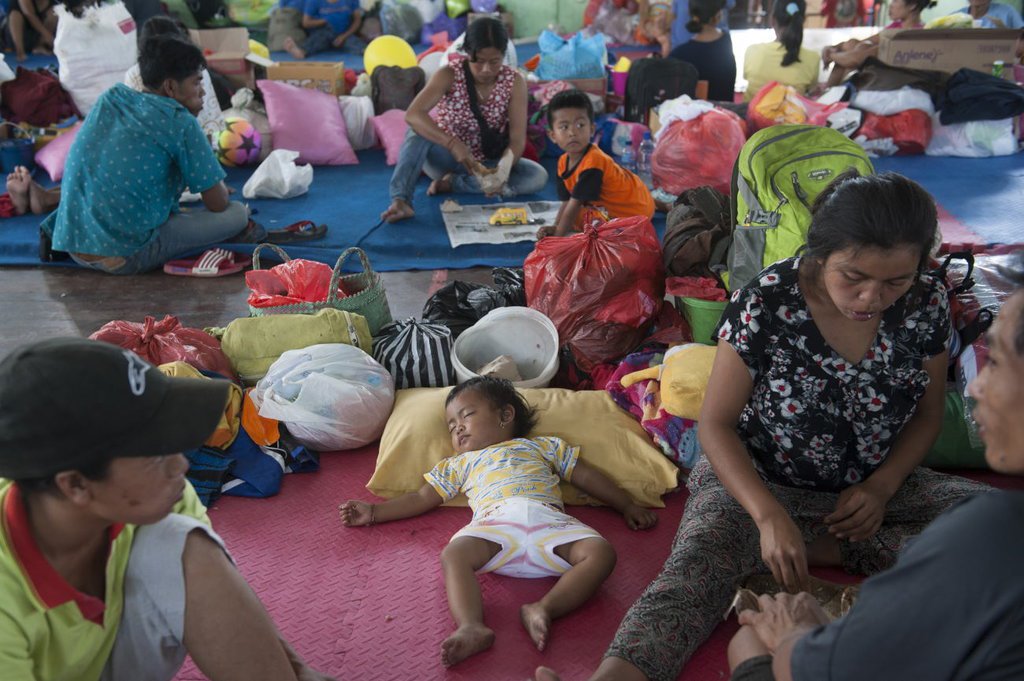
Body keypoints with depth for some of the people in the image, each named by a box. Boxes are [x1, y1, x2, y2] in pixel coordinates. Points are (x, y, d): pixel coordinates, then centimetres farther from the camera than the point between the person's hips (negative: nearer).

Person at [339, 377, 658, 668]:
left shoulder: (541, 446, 35)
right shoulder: (459, 464, 39)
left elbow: (586, 475, 31)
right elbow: (420, 499, 37)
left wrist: (627, 505, 25)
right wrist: (373, 512, 28)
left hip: (548, 518, 0)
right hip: (495, 521, 0)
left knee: (601, 553, -28)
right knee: (454, 554, -32)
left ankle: (544, 609, -41)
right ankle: (472, 627, -49)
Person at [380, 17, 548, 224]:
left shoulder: (514, 82, -15)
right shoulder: (448, 75, -20)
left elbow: (517, 140, -20)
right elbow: (413, 115, -35)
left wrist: (502, 170, -41)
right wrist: (453, 144, -47)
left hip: (487, 162, 2)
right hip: (447, 155, -2)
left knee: (538, 177, -25)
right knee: (419, 130, -31)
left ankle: (452, 183, -19)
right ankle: (400, 200, -41)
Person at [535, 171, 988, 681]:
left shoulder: (926, 303, -9)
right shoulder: (765, 304, -21)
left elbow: (928, 413, 6)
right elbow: (715, 423, -16)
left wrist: (882, 487, -12)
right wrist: (770, 517, -30)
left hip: (875, 486, 5)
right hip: (758, 483, -4)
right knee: (696, 569, -33)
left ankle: (821, 548, -18)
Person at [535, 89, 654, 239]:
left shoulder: (592, 162, -33)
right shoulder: (563, 162, -4)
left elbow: (574, 205, -30)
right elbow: (567, 202, -1)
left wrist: (558, 235, -24)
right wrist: (555, 227, -17)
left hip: (635, 209, -9)